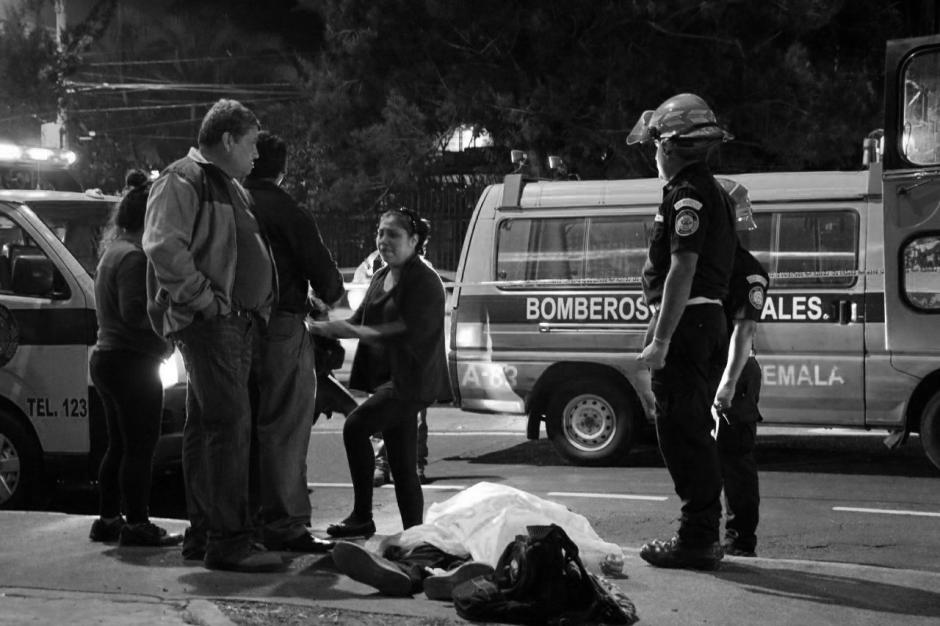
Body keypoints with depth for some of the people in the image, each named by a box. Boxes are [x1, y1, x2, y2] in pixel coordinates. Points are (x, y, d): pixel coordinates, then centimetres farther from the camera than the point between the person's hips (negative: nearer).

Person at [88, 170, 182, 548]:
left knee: (119, 445, 15)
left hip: (106, 357, 11)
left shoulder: (113, 252, 18)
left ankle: (107, 519, 19)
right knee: (140, 447, -6)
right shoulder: (133, 256, -16)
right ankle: (137, 524, -5)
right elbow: (134, 312, -25)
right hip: (132, 361, -11)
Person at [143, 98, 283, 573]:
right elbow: (163, 247, -22)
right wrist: (206, 300, -20)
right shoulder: (182, 181, -8)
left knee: (207, 427, 12)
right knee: (231, 424, -14)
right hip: (208, 322, -10)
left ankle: (203, 533, 18)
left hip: (238, 321, 10)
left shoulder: (231, 188, 24)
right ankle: (229, 540, -14)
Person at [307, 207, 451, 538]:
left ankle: (362, 516, -15)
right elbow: (362, 319, 16)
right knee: (401, 464, 9)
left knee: (356, 426, -21)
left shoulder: (424, 281, -11)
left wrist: (350, 330, -23)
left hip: (411, 380, -9)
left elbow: (406, 331, -20)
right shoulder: (381, 277, 15)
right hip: (388, 378, 9)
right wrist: (324, 327, -2)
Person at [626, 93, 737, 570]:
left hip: (685, 324, -10)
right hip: (710, 321, 10)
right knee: (693, 432, 15)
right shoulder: (713, 192, 19)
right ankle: (703, 535, 21)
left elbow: (683, 270, -21)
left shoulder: (687, 196, -13)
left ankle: (696, 539, -5)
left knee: (680, 433, -7)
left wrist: (661, 341, -23)